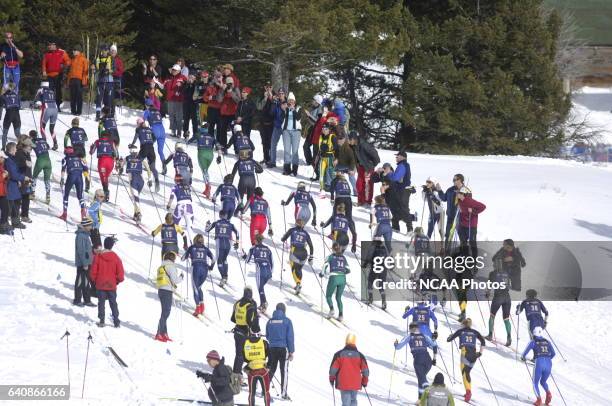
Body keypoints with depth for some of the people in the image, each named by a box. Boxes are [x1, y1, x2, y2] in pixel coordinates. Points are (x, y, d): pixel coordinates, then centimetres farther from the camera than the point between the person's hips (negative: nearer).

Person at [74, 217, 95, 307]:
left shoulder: (85, 234, 10)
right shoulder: (80, 236, -19)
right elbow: (81, 251, -21)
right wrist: (85, 264, -21)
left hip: (87, 263, 9)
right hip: (82, 263, -9)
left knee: (86, 282, 14)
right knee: (80, 281, 1)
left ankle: (87, 300, 20)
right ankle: (77, 300, 11)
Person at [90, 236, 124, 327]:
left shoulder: (98, 256, -10)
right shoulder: (116, 257, -10)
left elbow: (93, 271, -6)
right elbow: (120, 272, -6)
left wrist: (94, 281, 11)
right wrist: (118, 280, 13)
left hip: (100, 285, -1)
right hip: (112, 285, 1)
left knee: (101, 303, 9)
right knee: (113, 304, 10)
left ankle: (101, 321, 8)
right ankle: (116, 322, 10)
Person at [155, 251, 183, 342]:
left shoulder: (162, 267, 18)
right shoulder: (170, 266, -7)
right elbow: (175, 280, -14)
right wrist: (181, 277, 6)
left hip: (161, 290, 9)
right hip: (167, 291, -9)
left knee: (165, 313, 11)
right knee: (165, 313, -7)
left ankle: (164, 334, 11)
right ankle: (159, 334, -9)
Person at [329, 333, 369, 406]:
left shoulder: (339, 354, -6)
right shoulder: (359, 355, -2)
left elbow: (333, 368, -5)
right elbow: (365, 370, 0)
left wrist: (332, 379, 12)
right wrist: (364, 381, 15)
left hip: (343, 384, -1)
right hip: (355, 384, 1)